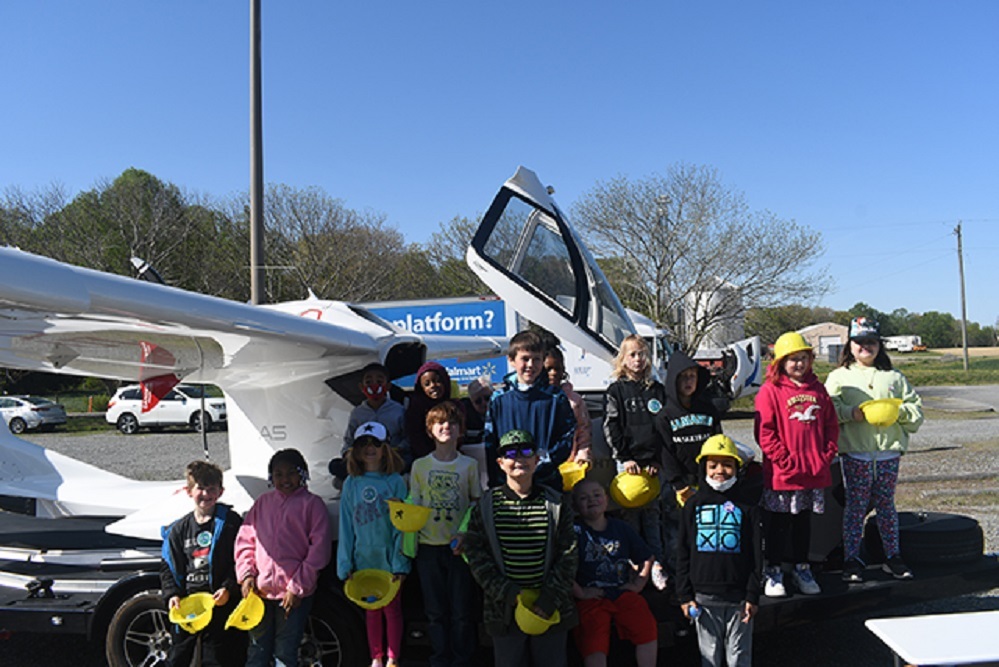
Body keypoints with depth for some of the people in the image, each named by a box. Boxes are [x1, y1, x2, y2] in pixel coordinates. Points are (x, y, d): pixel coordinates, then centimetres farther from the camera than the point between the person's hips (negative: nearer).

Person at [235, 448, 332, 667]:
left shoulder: (312, 504, -2)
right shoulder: (262, 503, 12)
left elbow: (319, 549, -7)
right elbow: (245, 541, 13)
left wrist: (298, 587, -10)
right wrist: (246, 574, -2)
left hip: (295, 594, -4)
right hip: (260, 590, 4)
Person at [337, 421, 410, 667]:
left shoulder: (395, 481, -5)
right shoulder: (351, 484, 3)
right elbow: (346, 526, 5)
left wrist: (400, 562, -11)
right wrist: (346, 564, 1)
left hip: (389, 559, -2)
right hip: (364, 560, 2)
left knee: (392, 610, 8)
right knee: (371, 611, 13)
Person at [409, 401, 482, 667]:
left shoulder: (469, 465, 3)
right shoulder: (420, 465, 5)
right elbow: (413, 506, 8)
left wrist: (466, 535, -10)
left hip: (459, 546, -1)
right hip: (429, 546, 1)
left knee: (462, 610, 2)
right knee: (436, 612, 9)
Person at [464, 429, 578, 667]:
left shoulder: (556, 503, 1)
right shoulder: (486, 506, 0)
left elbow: (568, 556, -1)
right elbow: (475, 554, -3)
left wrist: (550, 599, -10)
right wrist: (507, 593, -12)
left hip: (550, 611, 0)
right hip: (504, 610, 0)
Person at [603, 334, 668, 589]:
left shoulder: (656, 390, 13)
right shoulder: (616, 390, 6)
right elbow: (610, 428, -1)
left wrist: (658, 461, 0)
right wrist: (625, 458, -10)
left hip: (653, 462, 2)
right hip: (627, 462, -2)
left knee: (653, 513, 2)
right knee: (630, 513, -1)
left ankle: (656, 564, 8)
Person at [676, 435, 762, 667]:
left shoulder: (747, 506, 2)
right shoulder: (694, 505, 4)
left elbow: (756, 554, 3)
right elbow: (683, 554, 5)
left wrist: (753, 595, -2)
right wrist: (684, 595, 1)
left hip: (739, 596, -1)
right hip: (704, 597, 1)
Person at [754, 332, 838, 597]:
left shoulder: (817, 389, 9)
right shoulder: (770, 390, -8)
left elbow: (831, 424, 12)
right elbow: (764, 431, -12)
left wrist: (827, 454, 1)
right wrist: (785, 459, -16)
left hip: (814, 471, 5)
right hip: (782, 474, -5)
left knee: (804, 521, 17)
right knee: (778, 523, 6)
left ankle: (802, 569, 29)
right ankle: (773, 572, 17)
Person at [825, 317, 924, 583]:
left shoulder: (894, 377, 13)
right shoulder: (839, 376, 6)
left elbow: (915, 406, 10)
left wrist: (897, 411, -9)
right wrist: (851, 413, -18)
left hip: (888, 450, 2)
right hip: (854, 451, -2)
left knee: (886, 504, 10)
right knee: (856, 505, 1)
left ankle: (893, 557, 21)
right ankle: (851, 560, 9)